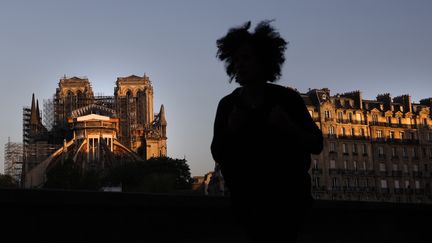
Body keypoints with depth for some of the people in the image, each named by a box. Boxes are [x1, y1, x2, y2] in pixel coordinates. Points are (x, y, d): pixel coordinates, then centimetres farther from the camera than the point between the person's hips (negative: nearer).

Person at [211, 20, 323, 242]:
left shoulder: (287, 99, -6)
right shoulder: (227, 105, 0)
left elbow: (316, 145, -6)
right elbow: (217, 154, 1)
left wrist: (288, 126, -25)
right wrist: (231, 130, -18)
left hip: (286, 193, -3)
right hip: (248, 197, 3)